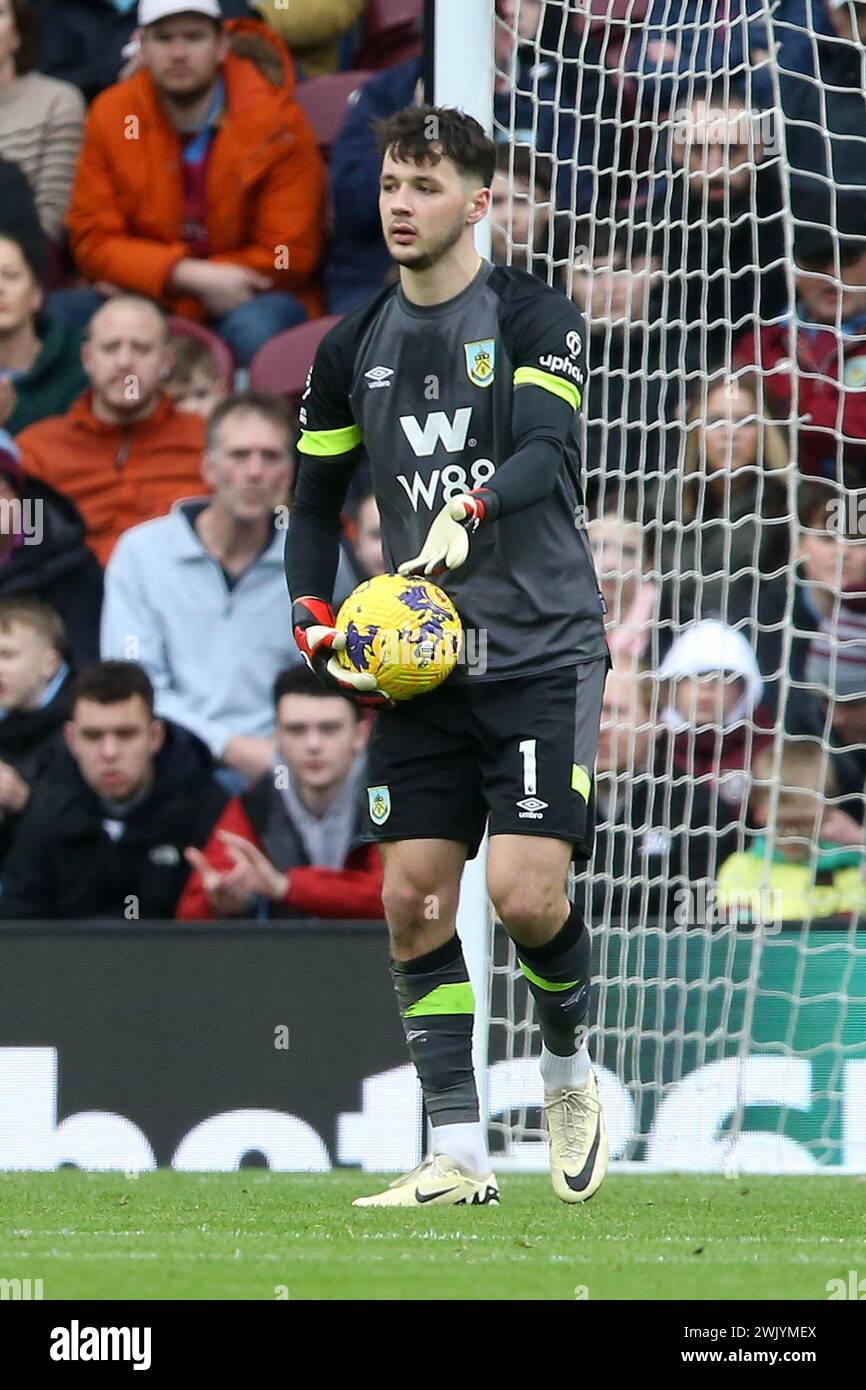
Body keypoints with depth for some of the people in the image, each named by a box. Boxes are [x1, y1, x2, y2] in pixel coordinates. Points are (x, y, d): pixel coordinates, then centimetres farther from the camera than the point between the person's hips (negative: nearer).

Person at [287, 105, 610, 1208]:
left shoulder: (533, 319, -4)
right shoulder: (352, 348, 10)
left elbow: (545, 451, -20)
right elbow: (314, 504, 18)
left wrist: (471, 511, -39)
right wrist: (319, 636, 4)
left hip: (542, 652, -5)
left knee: (525, 893, -15)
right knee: (413, 899, -3)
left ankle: (571, 1067, 16)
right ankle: (457, 1157, 2)